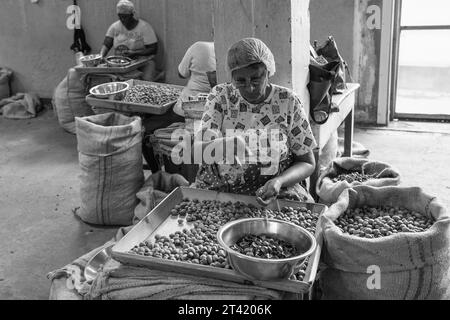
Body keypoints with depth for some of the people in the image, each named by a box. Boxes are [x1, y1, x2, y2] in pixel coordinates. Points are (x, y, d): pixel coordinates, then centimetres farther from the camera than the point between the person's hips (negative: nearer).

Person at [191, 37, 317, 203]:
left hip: (276, 194, -1)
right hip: (219, 192, 2)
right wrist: (220, 146, -35)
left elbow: (307, 163, 0)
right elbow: (199, 148, -12)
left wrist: (279, 181, -20)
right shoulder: (220, 96, -1)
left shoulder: (288, 101, -4)